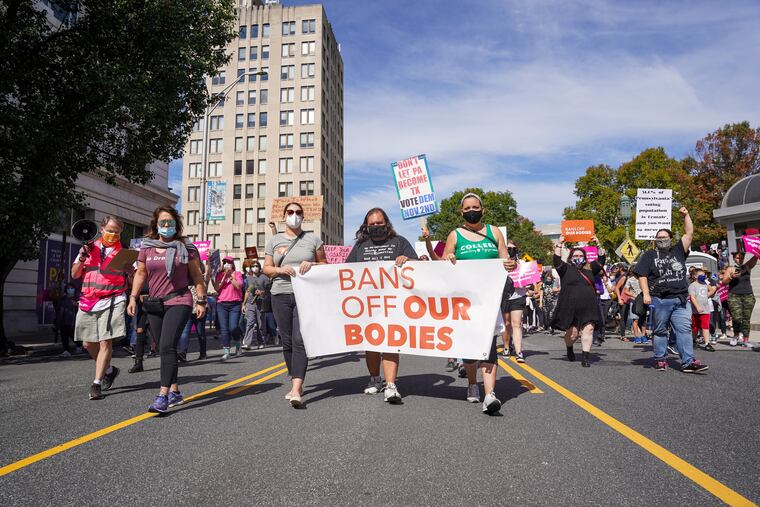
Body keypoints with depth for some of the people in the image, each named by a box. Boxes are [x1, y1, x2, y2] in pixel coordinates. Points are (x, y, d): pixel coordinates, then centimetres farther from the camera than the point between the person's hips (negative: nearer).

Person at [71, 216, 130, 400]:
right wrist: (82, 258, -3)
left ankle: (96, 384, -5)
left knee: (105, 342, -10)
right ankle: (109, 370, 30)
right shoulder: (89, 248, 12)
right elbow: (74, 275, 14)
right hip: (88, 302, 4)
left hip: (112, 302, -4)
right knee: (88, 343, 8)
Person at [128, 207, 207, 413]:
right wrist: (133, 297, 3)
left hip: (178, 302, -5)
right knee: (165, 349, 11)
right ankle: (175, 392, 22)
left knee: (167, 346, -18)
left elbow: (197, 275, 3)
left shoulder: (185, 247, 1)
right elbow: (140, 274, 14)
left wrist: (201, 300, 0)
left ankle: (162, 395, -19)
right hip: (154, 304, 5)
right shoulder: (146, 247, 9)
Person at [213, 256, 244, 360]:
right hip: (222, 304, 2)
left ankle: (238, 346, 18)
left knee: (233, 327, -9)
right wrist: (225, 275, -6)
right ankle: (226, 352, 0)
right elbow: (216, 288, -3)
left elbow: (238, 286, -8)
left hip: (235, 304, -2)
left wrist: (231, 275, -7)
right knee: (223, 328, -4)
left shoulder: (237, 274, 7)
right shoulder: (219, 275, 10)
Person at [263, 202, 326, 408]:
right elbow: (266, 268, 13)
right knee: (287, 342, 5)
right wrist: (280, 269, -8)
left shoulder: (313, 239, 9)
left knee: (300, 340, -15)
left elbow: (324, 265, 13)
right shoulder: (275, 240, 13)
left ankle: (295, 390, -21)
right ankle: (297, 384, 20)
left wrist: (312, 264, -8)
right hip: (281, 295, 3)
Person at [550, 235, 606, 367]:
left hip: (588, 307, 3)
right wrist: (559, 244, -7)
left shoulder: (589, 269, 19)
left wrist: (598, 245, 6)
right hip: (570, 307, -3)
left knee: (588, 329, -8)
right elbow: (557, 260, -6)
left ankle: (586, 357, -3)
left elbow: (601, 260, 14)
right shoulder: (566, 269, 9)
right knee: (572, 332, -1)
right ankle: (569, 349, 30)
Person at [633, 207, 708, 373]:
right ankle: (661, 359, 14)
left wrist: (686, 215, 4)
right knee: (660, 331, 5)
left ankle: (688, 362, -6)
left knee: (684, 329, -4)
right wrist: (646, 294, -11)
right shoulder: (649, 255, 8)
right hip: (659, 300, -2)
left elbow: (689, 233, 11)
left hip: (680, 300, 2)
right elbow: (642, 276, 0)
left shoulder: (678, 251, 16)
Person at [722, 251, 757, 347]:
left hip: (748, 296, 2)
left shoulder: (747, 266, 9)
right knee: (737, 318, -13)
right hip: (734, 296, -2)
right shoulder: (730, 269, 5)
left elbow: (755, 257, -4)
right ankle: (736, 335, 9)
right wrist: (731, 277, -19)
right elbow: (724, 282, -2)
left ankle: (745, 340, 3)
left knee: (746, 319, 0)